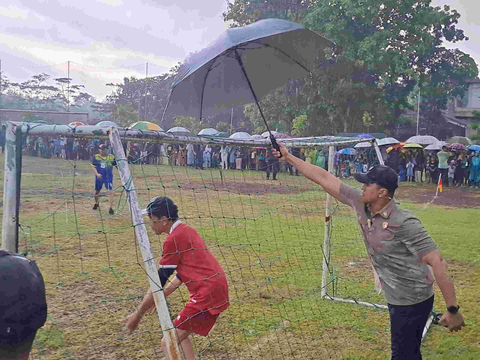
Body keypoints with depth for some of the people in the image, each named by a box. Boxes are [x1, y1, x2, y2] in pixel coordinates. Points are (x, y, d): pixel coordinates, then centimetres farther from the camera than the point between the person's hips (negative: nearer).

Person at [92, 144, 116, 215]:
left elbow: (116, 165, 3)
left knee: (109, 191, -14)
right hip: (99, 177, 2)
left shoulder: (111, 157, -4)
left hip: (108, 177, -2)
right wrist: (97, 174, -20)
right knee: (97, 191, 17)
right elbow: (93, 166, -5)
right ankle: (96, 204, 44)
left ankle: (111, 208, -11)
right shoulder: (96, 157, -4)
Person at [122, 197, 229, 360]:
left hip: (206, 296, -10)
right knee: (180, 333, 27)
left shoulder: (173, 239, -13)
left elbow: (159, 281, -10)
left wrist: (138, 314, -2)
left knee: (169, 344, -3)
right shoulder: (187, 231, 15)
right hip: (219, 291, 10)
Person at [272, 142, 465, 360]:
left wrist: (453, 310, -27)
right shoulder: (361, 203, -7)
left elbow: (437, 263, -27)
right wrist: (288, 157, 0)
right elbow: (324, 178, -3)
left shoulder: (404, 223, -27)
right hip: (396, 298, 7)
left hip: (413, 301, -7)